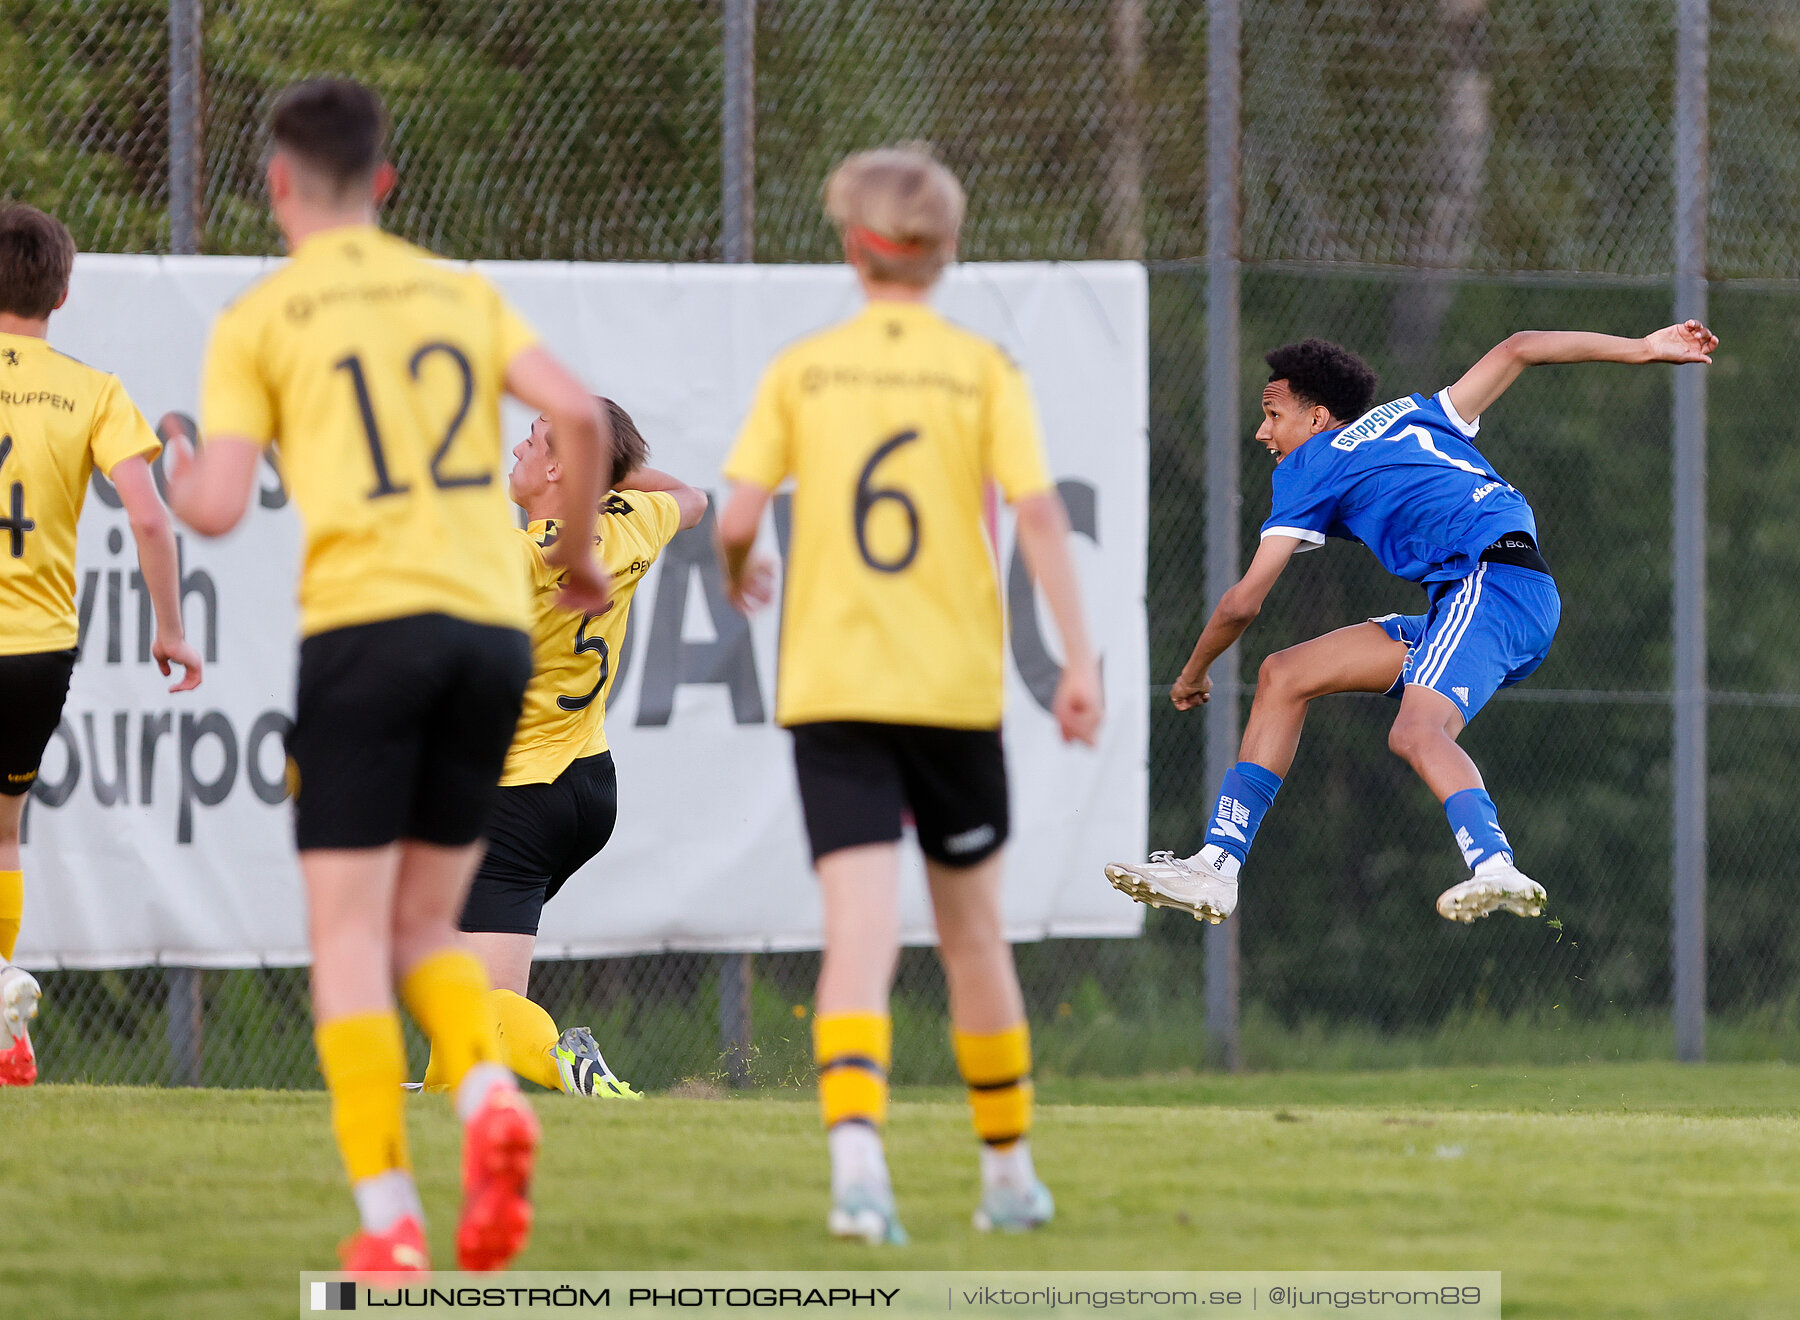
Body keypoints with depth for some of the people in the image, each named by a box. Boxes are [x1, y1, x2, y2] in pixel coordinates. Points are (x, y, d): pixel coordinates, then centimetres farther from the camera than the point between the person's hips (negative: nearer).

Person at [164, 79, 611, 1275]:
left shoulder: (257, 322, 4)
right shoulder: (463, 294, 15)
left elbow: (218, 507, -4)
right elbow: (581, 416, 1)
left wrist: (175, 478, 19)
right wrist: (576, 555, 15)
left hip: (366, 625, -4)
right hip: (493, 623, 4)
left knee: (350, 930, 2)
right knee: (426, 924, 14)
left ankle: (387, 1211, -10)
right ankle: (488, 1090, -16)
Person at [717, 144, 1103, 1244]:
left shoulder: (803, 370, 3)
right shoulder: (983, 370, 1)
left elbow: (738, 515, -4)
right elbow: (1040, 510, -9)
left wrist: (739, 572, 19)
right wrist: (1080, 657, -9)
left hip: (832, 691, 0)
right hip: (955, 687, 0)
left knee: (860, 933, -9)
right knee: (974, 929, 17)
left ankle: (857, 1154, -32)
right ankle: (1010, 1172, 26)